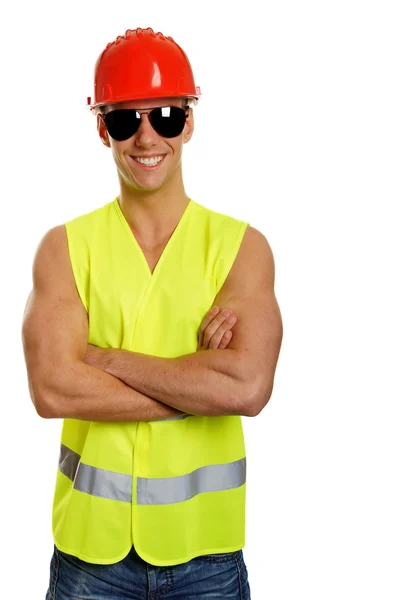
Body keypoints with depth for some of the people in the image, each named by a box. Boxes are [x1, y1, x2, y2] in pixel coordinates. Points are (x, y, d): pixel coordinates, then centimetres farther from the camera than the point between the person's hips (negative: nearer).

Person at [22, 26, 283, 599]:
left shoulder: (241, 246, -4)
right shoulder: (65, 246, -3)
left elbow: (249, 387, -18)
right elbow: (51, 389, -16)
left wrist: (105, 358, -15)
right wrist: (203, 384, -17)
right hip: (90, 542, 0)